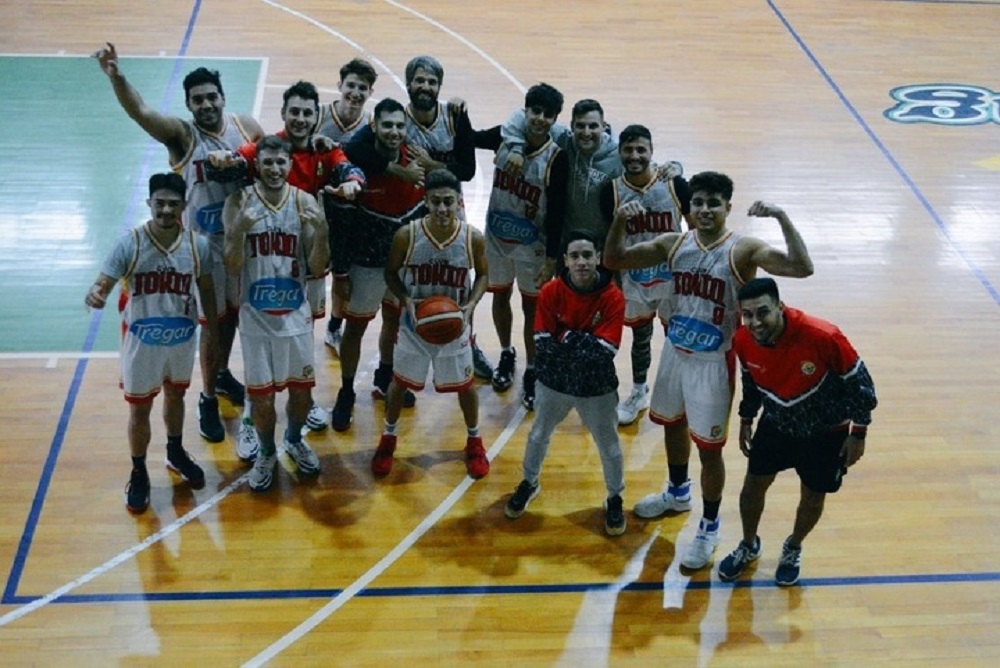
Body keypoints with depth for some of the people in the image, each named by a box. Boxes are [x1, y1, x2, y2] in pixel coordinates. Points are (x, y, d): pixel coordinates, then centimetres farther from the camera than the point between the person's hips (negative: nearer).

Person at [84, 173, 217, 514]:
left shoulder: (198, 245, -13)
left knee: (175, 396, 25)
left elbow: (207, 292, 1)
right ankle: (139, 475, 28)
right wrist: (94, 295, -48)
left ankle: (175, 453, 50)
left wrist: (213, 338, 6)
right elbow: (102, 284, -23)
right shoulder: (129, 244, -21)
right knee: (139, 409, 9)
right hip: (142, 340, -3)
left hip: (183, 338, 3)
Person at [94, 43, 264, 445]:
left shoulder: (247, 127, -5)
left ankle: (223, 374, 44)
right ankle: (208, 400, 17)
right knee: (213, 320, 2)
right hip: (204, 243, -4)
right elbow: (139, 112, -34)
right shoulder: (181, 135, -17)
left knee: (233, 311, 20)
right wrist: (116, 77, -51)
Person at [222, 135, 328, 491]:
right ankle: (266, 453, 31)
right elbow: (232, 269, -12)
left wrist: (321, 232, -25)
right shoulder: (239, 202, -10)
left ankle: (294, 441, 41)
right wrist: (239, 231, -30)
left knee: (302, 389, 14)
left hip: (296, 314, 2)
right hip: (256, 316, -1)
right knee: (261, 394, 7)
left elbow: (318, 268, -8)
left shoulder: (304, 202, -7)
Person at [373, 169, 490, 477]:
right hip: (415, 325, 0)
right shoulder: (406, 235, -22)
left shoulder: (473, 238, -20)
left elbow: (482, 275, -1)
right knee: (400, 381, 18)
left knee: (465, 384, 18)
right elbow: (391, 273, -5)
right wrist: (406, 300, -23)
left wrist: (471, 304, -18)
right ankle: (388, 437, 43)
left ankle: (474, 440, 43)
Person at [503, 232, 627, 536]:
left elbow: (604, 352, -25)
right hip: (554, 382, 2)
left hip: (597, 388, -2)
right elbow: (542, 344, -18)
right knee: (538, 436, 22)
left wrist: (567, 338, -27)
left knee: (609, 446, 13)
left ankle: (615, 499, 37)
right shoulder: (551, 292, -15)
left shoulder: (613, 297, -20)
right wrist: (584, 346, -25)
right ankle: (529, 484, 48)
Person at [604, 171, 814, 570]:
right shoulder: (673, 244, -4)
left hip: (713, 361, -6)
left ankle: (709, 528, 22)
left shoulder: (743, 250, -18)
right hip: (675, 353, 6)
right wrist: (620, 219, -19)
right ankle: (677, 493, 52)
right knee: (672, 424, 25)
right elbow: (614, 260, -2)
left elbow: (802, 268, -31)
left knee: (709, 447, 3)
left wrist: (782, 218, -40)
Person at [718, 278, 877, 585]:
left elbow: (858, 381, -21)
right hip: (776, 424, 3)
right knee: (753, 485, 11)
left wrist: (858, 433, -14)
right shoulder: (743, 341, -22)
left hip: (825, 432, -3)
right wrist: (746, 419, 12)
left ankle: (793, 549, 44)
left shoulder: (822, 337, -37)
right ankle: (749, 546, 41)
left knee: (812, 497, 13)